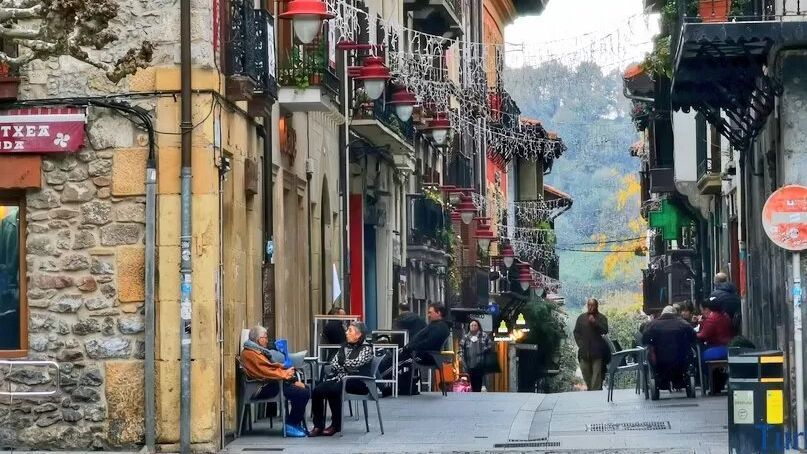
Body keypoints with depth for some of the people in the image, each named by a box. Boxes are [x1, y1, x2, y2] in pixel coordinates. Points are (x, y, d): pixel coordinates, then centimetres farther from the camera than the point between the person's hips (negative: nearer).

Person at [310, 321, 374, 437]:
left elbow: (354, 364, -14)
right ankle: (318, 426, -19)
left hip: (358, 383, -7)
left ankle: (336, 426, -19)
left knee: (333, 391, -33)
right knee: (317, 391, -20)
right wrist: (345, 368, -6)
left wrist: (341, 365, 2)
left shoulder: (366, 348, -1)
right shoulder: (345, 346, 19)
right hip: (339, 377, 7)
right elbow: (333, 363, 12)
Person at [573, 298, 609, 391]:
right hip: (584, 351, 3)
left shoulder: (602, 318, 5)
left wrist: (595, 322, -16)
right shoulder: (581, 317, 13)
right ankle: (590, 389, 17)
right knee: (586, 373, 6)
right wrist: (580, 343, 1)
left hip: (597, 351, -3)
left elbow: (605, 331, -7)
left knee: (597, 374, -6)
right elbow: (576, 332, 12)